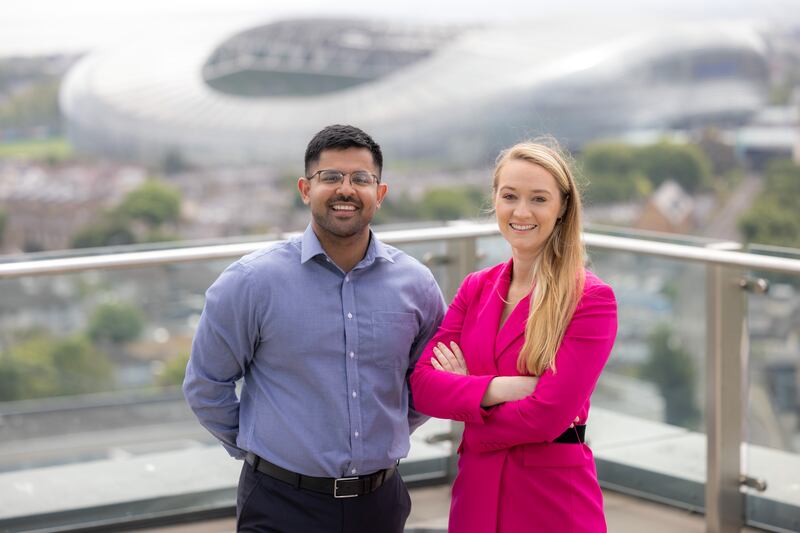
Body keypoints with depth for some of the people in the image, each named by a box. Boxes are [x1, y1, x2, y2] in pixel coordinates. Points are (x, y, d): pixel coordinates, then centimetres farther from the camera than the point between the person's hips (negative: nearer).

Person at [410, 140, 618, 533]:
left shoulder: (592, 299, -11)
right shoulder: (475, 288, 6)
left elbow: (548, 415, -19)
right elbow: (422, 386, -5)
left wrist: (465, 390, -5)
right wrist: (506, 387, -19)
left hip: (555, 501, -5)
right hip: (477, 498, 5)